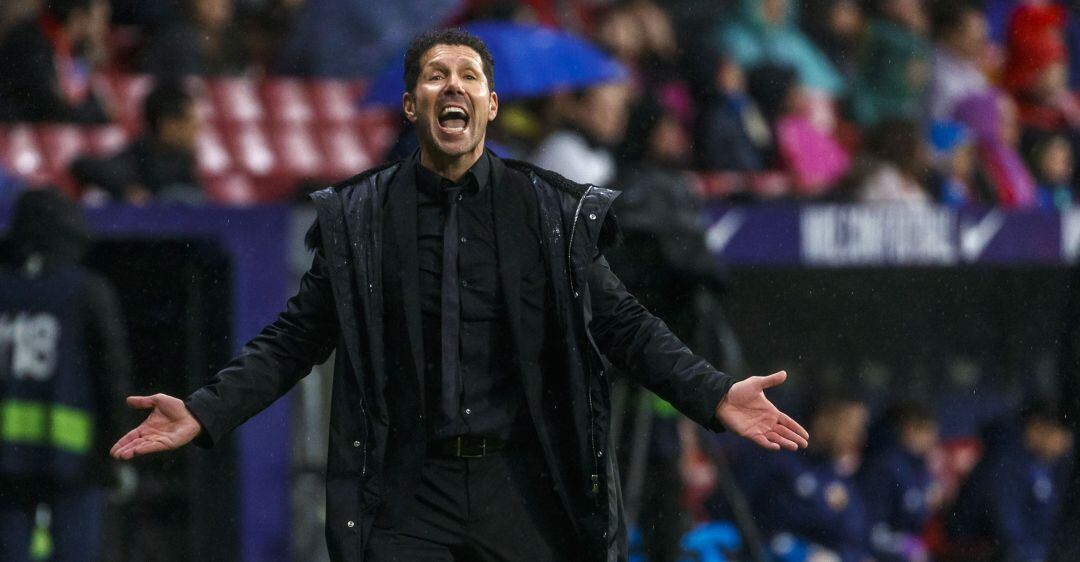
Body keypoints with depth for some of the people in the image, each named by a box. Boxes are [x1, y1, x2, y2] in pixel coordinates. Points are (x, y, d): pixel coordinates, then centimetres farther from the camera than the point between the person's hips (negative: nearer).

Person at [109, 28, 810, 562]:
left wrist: (714, 394, -8)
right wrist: (205, 412, -5)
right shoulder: (358, 218, 5)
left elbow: (623, 324, 6)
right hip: (406, 495, 0)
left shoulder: (556, 214, 5)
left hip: (524, 489, 0)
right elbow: (297, 336, 7)